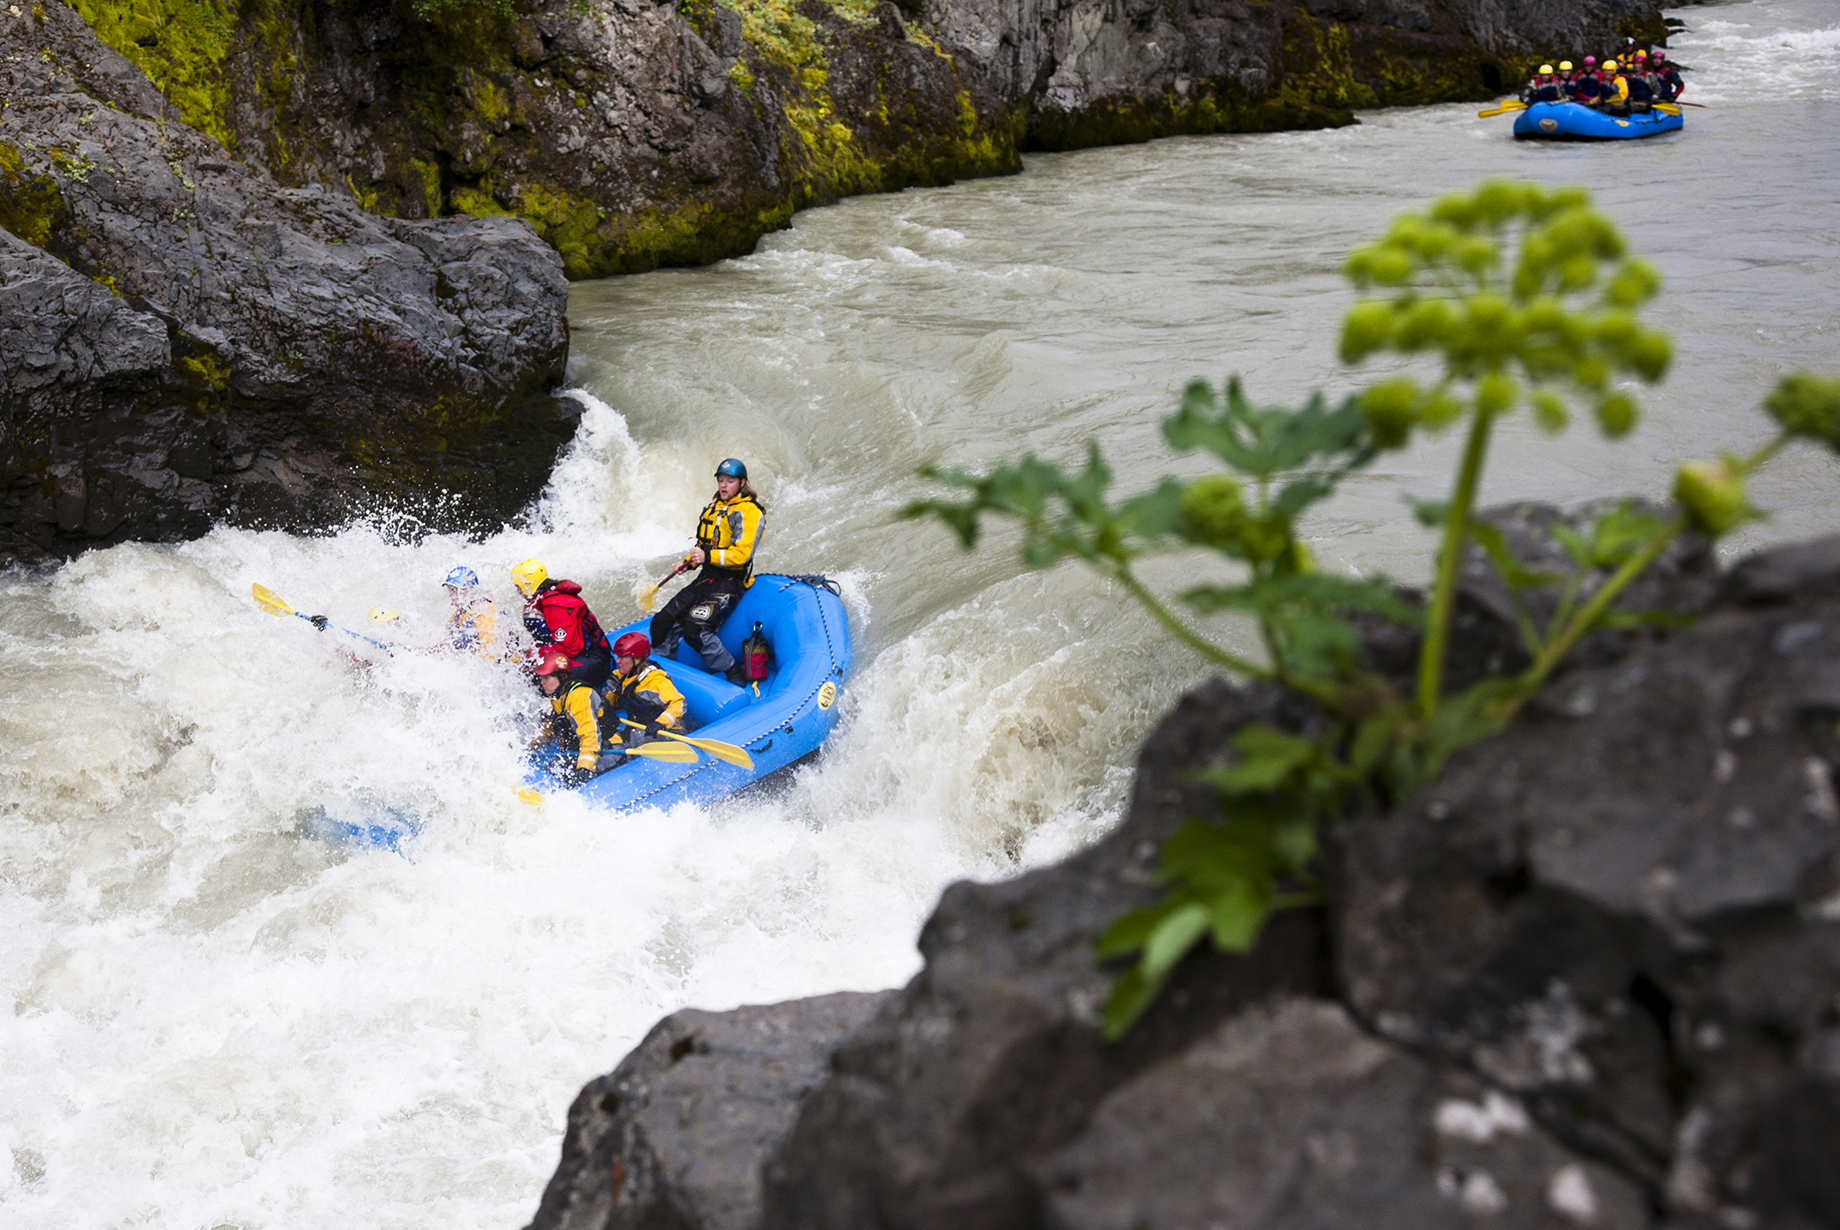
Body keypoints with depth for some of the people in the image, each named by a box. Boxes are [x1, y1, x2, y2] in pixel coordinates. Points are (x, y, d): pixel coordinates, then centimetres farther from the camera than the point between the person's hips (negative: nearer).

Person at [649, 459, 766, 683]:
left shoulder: (750, 512, -10)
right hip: (706, 579, 8)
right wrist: (687, 563, 11)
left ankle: (734, 676, -13)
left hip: (730, 582, -8)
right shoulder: (715, 507, 18)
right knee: (662, 622, -1)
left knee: (695, 628, -25)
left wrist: (708, 557, -29)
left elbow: (742, 554, -20)